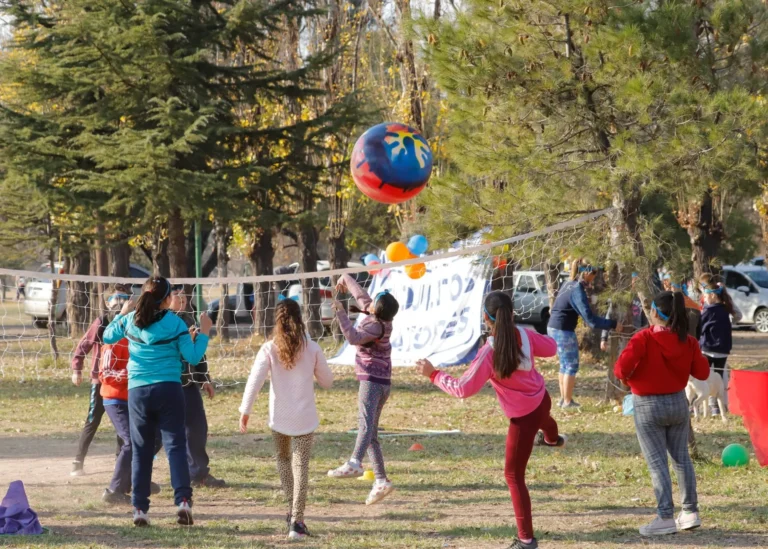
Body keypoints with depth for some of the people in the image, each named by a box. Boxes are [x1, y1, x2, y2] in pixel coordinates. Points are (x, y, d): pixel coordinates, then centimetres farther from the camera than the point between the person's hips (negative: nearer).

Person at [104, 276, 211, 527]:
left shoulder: (130, 320, 3)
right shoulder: (174, 323, -5)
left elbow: (107, 337, 21)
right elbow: (193, 357, -4)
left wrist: (122, 313, 32)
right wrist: (204, 332, 8)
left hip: (137, 391, 3)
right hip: (168, 389, -3)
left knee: (141, 450, 9)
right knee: (175, 445, -2)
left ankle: (140, 508, 8)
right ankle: (183, 501, -18)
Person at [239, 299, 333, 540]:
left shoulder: (269, 349, -5)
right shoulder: (312, 349, -3)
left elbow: (255, 380, -12)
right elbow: (327, 381, 7)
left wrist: (245, 411, -9)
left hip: (279, 417, 1)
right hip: (305, 417, -1)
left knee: (283, 459, 24)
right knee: (301, 466, 1)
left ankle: (292, 510, 21)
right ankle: (296, 521, -7)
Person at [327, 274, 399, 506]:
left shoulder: (377, 326, -14)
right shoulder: (373, 315, 11)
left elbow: (354, 337, -30)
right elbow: (361, 296, 28)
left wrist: (341, 313, -24)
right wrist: (347, 279, 44)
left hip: (373, 380, -10)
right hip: (380, 382, 10)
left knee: (365, 422, -31)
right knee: (371, 433, 11)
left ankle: (354, 463, -54)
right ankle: (381, 480, 8)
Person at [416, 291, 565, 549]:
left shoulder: (490, 353, -32)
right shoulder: (525, 336, -15)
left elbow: (463, 389, -29)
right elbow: (551, 347, 5)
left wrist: (433, 374, -19)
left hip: (523, 417, -7)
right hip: (541, 400, 7)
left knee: (514, 476, 4)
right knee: (541, 418, 46)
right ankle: (552, 438, 85)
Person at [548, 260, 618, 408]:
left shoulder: (569, 285, 10)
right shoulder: (578, 290, -18)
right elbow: (590, 319, -24)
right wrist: (613, 324, -22)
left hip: (553, 328, 9)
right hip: (564, 331, -9)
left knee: (565, 365, 18)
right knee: (571, 366, 1)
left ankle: (563, 399, 24)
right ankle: (567, 402, 4)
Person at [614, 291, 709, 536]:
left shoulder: (643, 339, -19)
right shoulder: (688, 341, -5)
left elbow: (622, 368, -25)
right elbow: (703, 372, 3)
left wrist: (624, 376, -3)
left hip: (648, 406, -4)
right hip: (678, 402, 4)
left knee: (657, 462, 0)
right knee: (682, 458, 15)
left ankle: (666, 517, -3)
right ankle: (691, 512, 18)